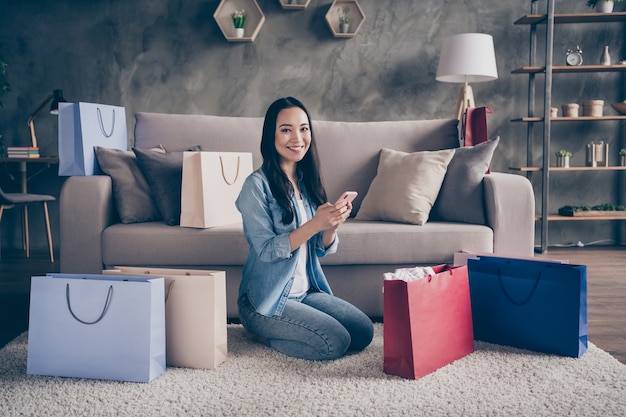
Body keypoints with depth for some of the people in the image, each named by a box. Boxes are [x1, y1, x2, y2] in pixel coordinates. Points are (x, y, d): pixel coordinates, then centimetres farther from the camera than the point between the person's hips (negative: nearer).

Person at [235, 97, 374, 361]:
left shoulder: (307, 181, 7)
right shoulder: (257, 184, -14)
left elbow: (321, 250, 7)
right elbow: (266, 251, -20)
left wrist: (333, 224, -15)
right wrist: (315, 224, -29)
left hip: (307, 291, 7)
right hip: (267, 300, -7)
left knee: (364, 332, -3)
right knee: (336, 342, -19)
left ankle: (272, 329, 13)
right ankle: (264, 334, 5)